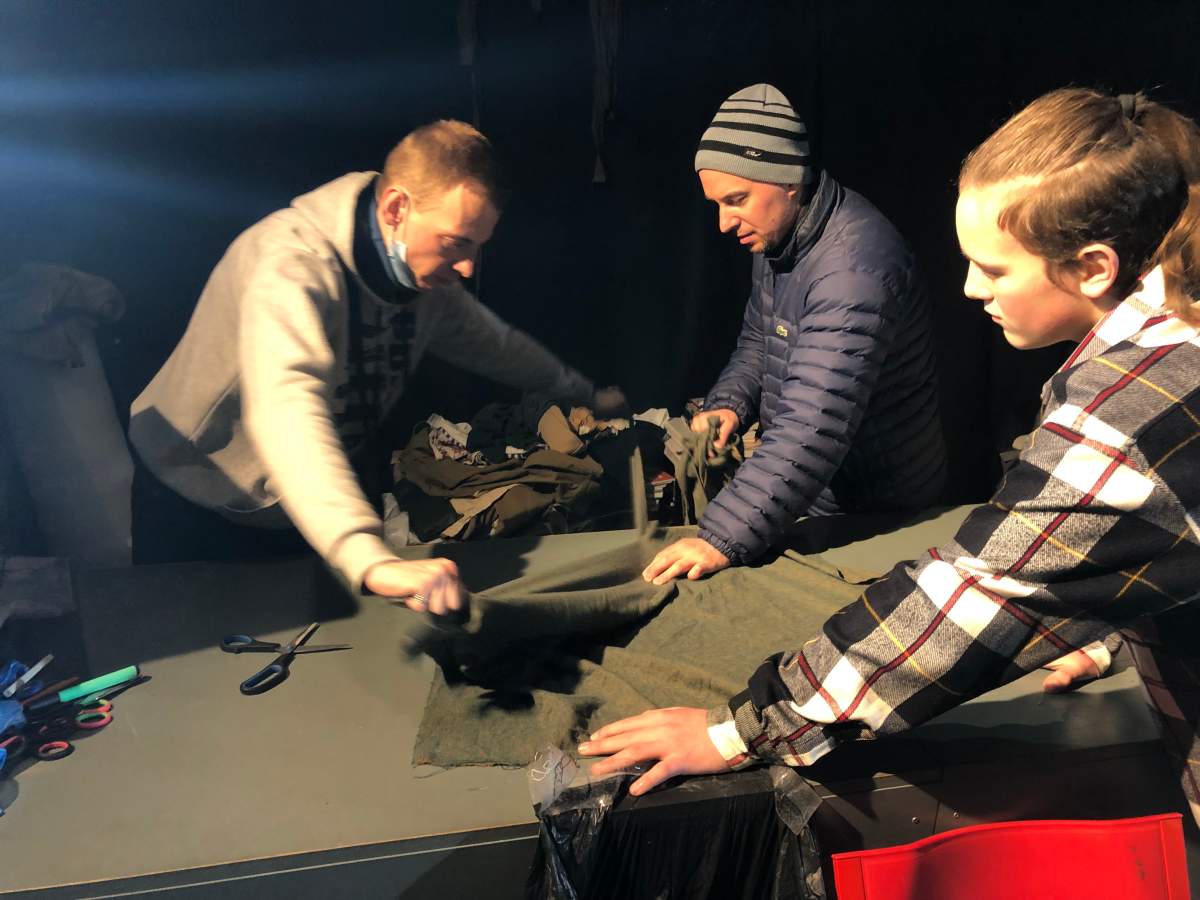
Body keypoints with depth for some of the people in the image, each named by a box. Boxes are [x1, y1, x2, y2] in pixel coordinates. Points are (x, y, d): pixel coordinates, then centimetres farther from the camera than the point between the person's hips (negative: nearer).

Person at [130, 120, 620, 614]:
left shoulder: (429, 277, -5)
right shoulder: (291, 268, -31)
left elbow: (493, 342, 14)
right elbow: (284, 411, -48)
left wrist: (585, 394, 21)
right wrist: (371, 560, -60)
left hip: (313, 511, 6)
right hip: (193, 504, -5)